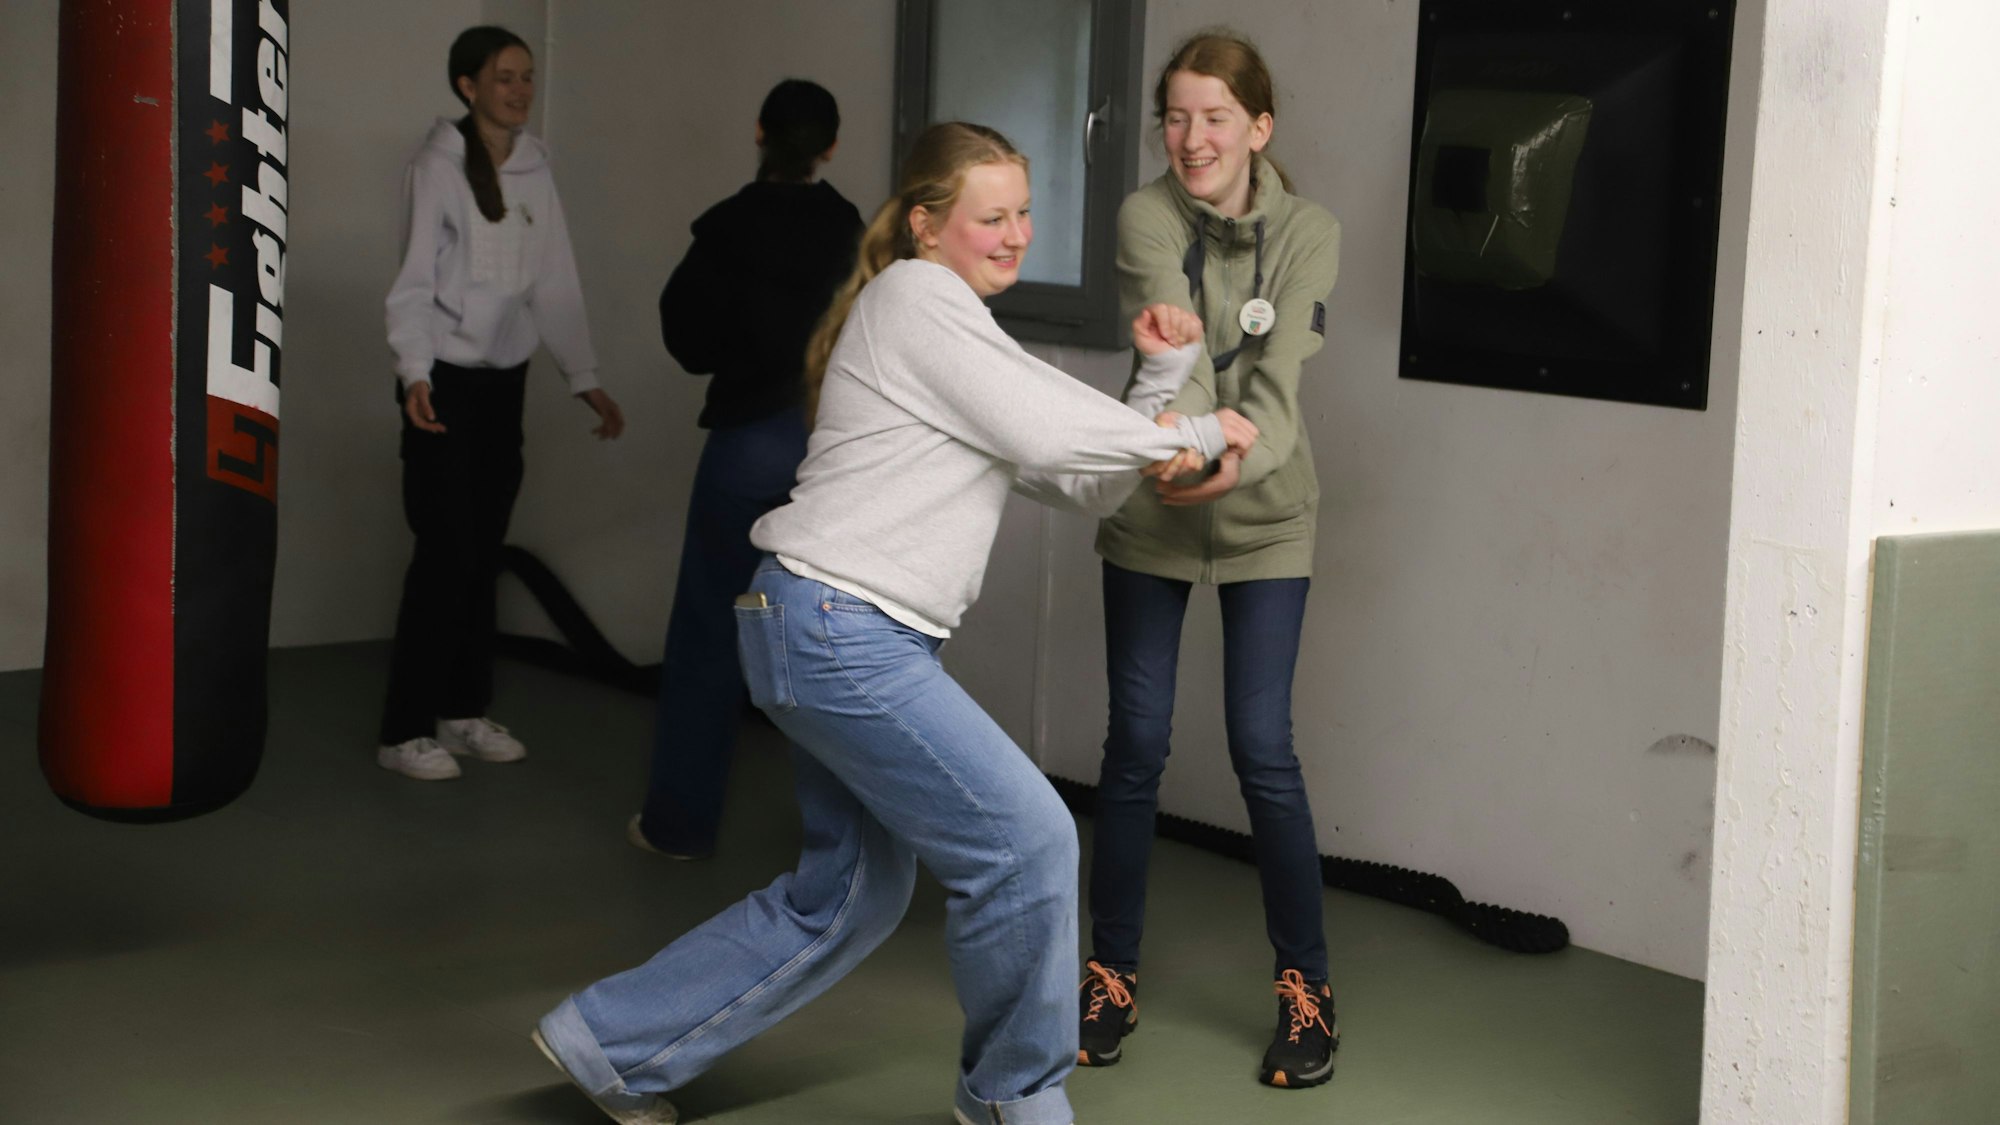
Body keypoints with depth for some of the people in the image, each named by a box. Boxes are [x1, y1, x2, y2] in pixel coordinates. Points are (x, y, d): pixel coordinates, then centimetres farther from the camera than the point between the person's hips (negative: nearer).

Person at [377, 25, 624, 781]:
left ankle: (463, 711, 21)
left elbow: (556, 282, 9)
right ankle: (404, 731, 1)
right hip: (445, 382, -6)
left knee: (486, 553, 9)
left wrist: (585, 378, 6)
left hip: (504, 383, 6)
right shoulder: (439, 165, -9)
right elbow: (414, 279, -15)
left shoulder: (534, 170, 8)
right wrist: (415, 372, -27)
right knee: (446, 554, -7)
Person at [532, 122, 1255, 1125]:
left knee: (849, 894, 16)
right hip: (840, 633, -11)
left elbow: (1087, 484, 15)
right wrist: (1200, 433, -3)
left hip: (849, 639, 11)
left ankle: (612, 1044, 23)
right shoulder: (917, 297, -9)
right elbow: (1049, 434, -15)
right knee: (1027, 841, -6)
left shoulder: (960, 332, 21)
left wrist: (1164, 374, 4)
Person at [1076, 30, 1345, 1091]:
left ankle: (1305, 984, 11)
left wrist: (1236, 460, -40)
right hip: (1150, 516, 0)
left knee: (1262, 749, -3)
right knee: (1135, 743, 3)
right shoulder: (1148, 215, -11)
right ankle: (1112, 973, 18)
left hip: (1263, 522, 0)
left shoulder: (1307, 234, -9)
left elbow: (1278, 377, -21)